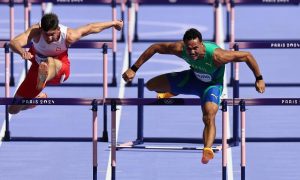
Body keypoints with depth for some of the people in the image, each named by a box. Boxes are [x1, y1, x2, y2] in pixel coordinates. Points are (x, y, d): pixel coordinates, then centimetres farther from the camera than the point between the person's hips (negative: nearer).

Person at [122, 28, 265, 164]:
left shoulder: (216, 55, -42)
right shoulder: (180, 49, -32)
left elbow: (247, 56, -32)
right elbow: (155, 48, -17)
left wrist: (259, 79, -26)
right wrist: (134, 69, -17)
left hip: (212, 84, -5)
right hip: (193, 77, 5)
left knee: (209, 118, -31)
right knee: (150, 85, 11)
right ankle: (170, 94, 45)